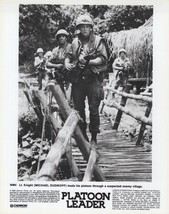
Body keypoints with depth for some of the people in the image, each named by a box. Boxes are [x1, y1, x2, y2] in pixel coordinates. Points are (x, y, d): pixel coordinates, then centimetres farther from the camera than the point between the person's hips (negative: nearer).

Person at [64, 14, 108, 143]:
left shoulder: (98, 40, 0)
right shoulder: (75, 42, 12)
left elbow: (103, 59, -7)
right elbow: (69, 56, 18)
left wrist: (88, 62, -17)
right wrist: (67, 63, -4)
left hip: (93, 78, -4)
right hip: (78, 79, 4)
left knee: (93, 108, -1)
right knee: (78, 108, 10)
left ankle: (94, 136, 11)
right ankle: (82, 134, 24)